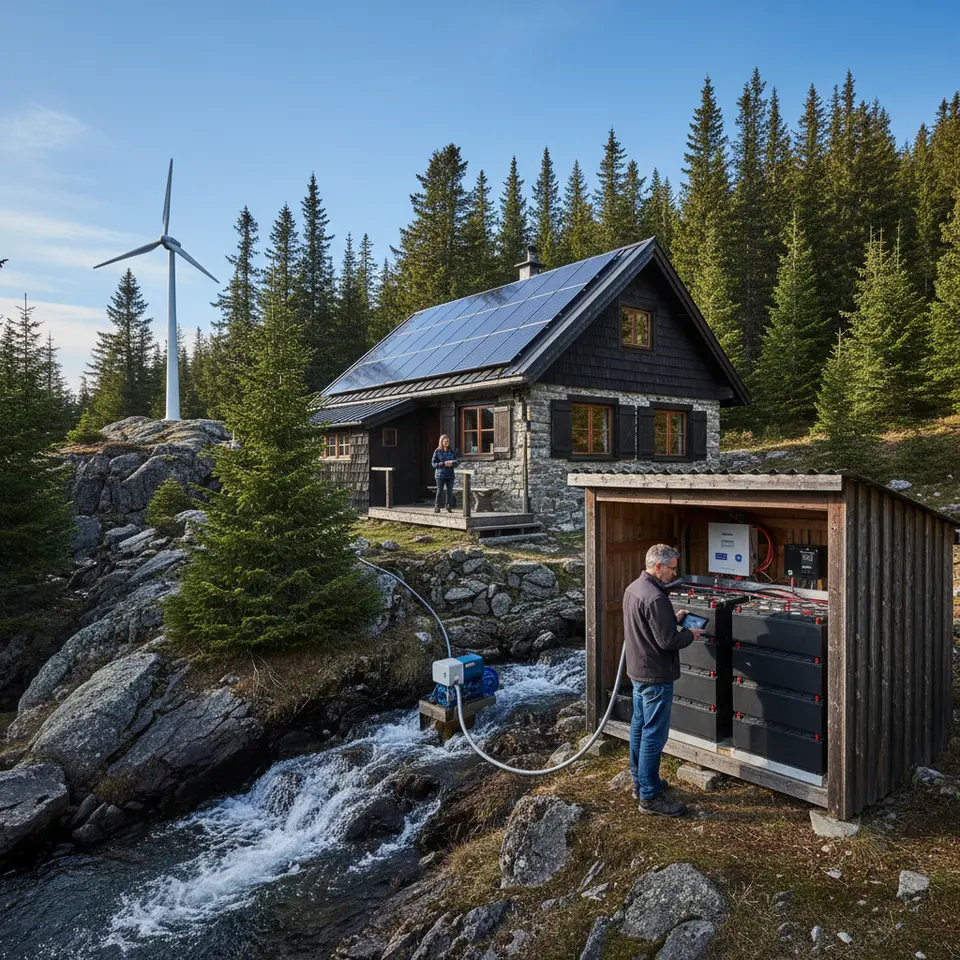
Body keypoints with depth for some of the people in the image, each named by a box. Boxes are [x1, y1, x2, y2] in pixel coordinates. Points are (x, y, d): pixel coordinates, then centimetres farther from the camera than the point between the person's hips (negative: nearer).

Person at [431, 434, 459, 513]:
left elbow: (457, 461, 5)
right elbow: (434, 463, -3)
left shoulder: (452, 451, 7)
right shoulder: (437, 451, 0)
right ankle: (437, 507, 7)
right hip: (440, 474, -2)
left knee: (450, 491, 2)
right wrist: (443, 463, -16)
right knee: (440, 491, -1)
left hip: (450, 474, 2)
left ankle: (449, 507, 11)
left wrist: (451, 463, -16)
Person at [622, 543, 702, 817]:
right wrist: (691, 634, -6)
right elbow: (668, 641, -23)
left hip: (637, 670, 10)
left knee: (639, 725, 19)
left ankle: (640, 781, 32)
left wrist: (672, 618, 10)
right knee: (654, 735, -1)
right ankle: (649, 796, 8)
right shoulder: (655, 598, -25)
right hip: (655, 676, -10)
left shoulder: (633, 588, 6)